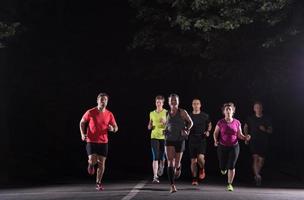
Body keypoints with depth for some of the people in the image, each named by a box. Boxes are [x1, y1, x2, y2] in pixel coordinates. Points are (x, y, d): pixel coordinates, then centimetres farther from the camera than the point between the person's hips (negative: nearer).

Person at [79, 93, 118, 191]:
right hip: (91, 141, -2)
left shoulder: (109, 114, 0)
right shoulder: (90, 112, -7)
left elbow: (115, 127, 7)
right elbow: (82, 122, 7)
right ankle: (90, 164, 24)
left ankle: (98, 183, 18)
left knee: (101, 163, 2)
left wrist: (112, 129, -17)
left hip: (103, 142, 2)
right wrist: (82, 134, -6)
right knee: (93, 161, -15)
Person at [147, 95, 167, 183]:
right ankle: (155, 177, -11)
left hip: (163, 137, -1)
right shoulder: (152, 113, 9)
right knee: (155, 157, -10)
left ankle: (161, 166, 45)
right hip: (154, 137, 1)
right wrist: (149, 126, -4)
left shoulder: (167, 113, 0)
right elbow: (149, 126, 19)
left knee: (162, 156, 9)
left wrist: (165, 122, -19)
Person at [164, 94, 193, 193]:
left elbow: (190, 122, 6)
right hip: (169, 140, 2)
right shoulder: (168, 113, 6)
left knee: (176, 163, 7)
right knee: (170, 162, -13)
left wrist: (186, 130, -9)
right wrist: (166, 131, 6)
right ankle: (172, 186, -13)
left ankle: (178, 168, 48)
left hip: (180, 140, -2)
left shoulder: (182, 112, -5)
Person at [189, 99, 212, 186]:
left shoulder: (205, 116, 3)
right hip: (192, 140, 1)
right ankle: (194, 179, 15)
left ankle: (202, 169, 13)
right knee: (193, 161, 3)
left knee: (200, 157, -20)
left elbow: (209, 124, 19)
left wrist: (208, 131, 1)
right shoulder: (189, 116, 4)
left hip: (202, 140, -1)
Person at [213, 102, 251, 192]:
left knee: (231, 166, -10)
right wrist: (216, 140, -13)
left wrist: (245, 137, -15)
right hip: (222, 147, 0)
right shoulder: (220, 122, -5)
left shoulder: (237, 122, -1)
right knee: (223, 169, 5)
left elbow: (239, 135, 5)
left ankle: (230, 184, 4)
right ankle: (224, 168, 43)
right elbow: (215, 133, 5)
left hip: (234, 147, 0)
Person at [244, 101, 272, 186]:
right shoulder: (250, 118, 5)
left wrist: (265, 130, -14)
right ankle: (257, 176, -28)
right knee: (255, 158, -18)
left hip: (263, 142, 1)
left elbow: (270, 130, 6)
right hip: (253, 141, -1)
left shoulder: (267, 119, 4)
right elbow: (246, 127, 19)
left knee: (261, 160, 4)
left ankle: (257, 174, 27)